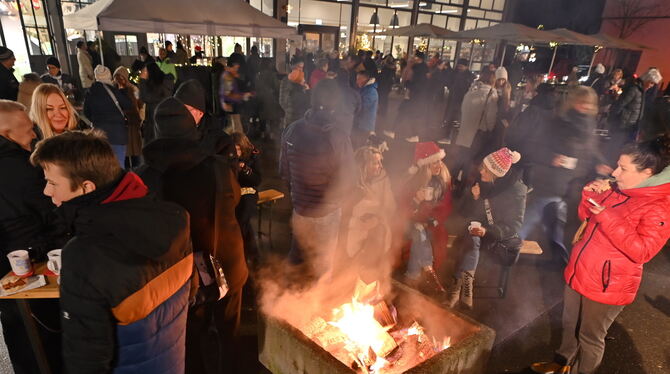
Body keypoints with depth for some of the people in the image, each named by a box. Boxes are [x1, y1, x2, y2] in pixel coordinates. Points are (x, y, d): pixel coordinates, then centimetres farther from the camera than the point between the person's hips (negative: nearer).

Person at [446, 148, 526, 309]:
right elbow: (464, 212, 3)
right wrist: (473, 197, -18)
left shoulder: (516, 190, -14)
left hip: (501, 234, -3)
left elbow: (514, 225, -13)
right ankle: (466, 287, -27)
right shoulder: (479, 181, -5)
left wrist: (487, 231, -28)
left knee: (472, 241, -31)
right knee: (472, 241, -31)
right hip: (475, 229, 3)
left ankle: (457, 286, -25)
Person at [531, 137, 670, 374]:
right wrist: (591, 194, -4)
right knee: (570, 325, 24)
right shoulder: (618, 190, 4)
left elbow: (641, 252, -26)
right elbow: (586, 217, 14)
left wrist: (608, 218, -30)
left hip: (607, 285, -7)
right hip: (579, 272, 8)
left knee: (590, 336, 12)